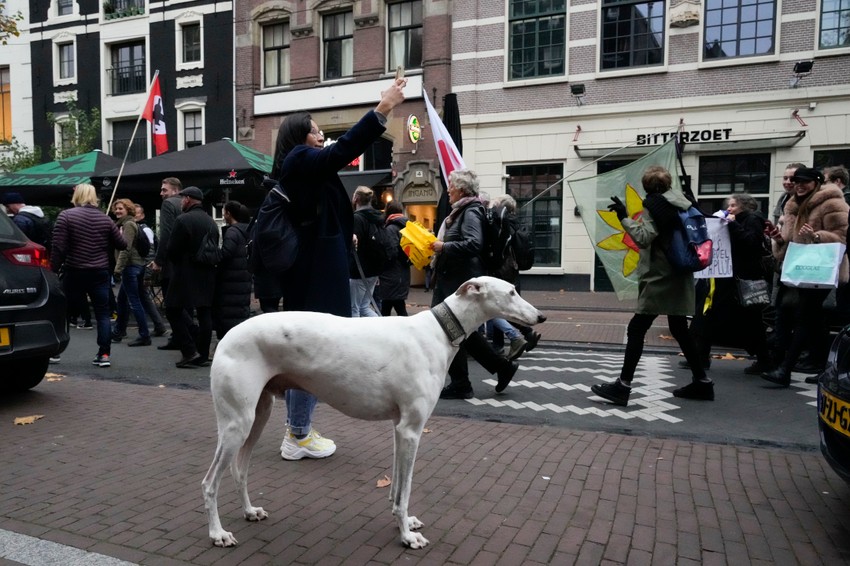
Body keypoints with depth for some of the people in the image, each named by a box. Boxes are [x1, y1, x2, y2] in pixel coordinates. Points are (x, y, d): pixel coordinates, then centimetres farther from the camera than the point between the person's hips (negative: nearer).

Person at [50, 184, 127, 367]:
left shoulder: (66, 216, -6)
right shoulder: (105, 218, 4)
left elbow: (59, 248, -12)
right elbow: (122, 244, 10)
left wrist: (54, 270, -5)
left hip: (74, 272, -1)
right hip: (100, 273, 2)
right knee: (103, 314, 4)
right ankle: (104, 354, 0)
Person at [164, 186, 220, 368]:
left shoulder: (183, 220, -11)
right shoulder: (211, 222, 12)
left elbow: (171, 250, -11)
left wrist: (169, 259, 8)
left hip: (186, 273, -7)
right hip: (207, 274, 7)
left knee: (174, 310, 3)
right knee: (204, 313, 7)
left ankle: (190, 351, -4)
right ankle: (203, 355, 10)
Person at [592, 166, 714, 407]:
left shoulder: (655, 204, -10)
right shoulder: (682, 203, 13)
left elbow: (643, 238, -21)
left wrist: (624, 217, -16)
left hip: (660, 278, -9)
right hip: (678, 277, 9)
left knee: (636, 329, -8)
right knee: (679, 330, 16)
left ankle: (623, 386, -8)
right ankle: (701, 381, 21)